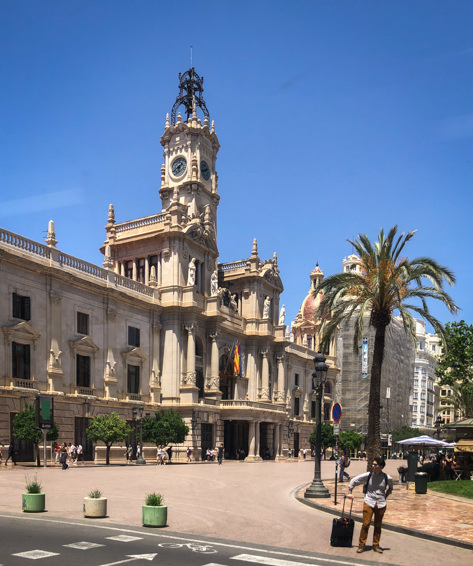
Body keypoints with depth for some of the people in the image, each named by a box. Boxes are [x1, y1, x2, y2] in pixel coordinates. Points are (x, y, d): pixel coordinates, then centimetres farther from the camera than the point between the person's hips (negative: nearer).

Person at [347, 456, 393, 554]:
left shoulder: (387, 478, -3)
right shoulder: (368, 475, -7)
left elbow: (390, 487, 22)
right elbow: (354, 481, 4)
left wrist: (386, 496, 13)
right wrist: (350, 493, 3)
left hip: (381, 504, 1)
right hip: (369, 503, -1)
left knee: (378, 525, 10)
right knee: (366, 524, -5)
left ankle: (376, 545, 24)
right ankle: (361, 545, 7)